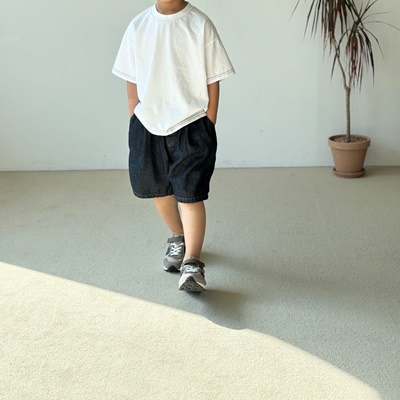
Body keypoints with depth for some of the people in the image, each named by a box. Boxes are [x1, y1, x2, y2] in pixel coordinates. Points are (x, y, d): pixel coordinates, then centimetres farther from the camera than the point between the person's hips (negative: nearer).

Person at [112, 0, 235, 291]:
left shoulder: (200, 25, -6)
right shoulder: (138, 26, 2)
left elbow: (213, 81, -3)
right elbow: (132, 82, 7)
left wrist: (209, 128, -4)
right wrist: (134, 123, 6)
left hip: (191, 125, -4)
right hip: (148, 124, 4)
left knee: (191, 194, -9)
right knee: (158, 190, 16)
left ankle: (192, 264, -5)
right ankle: (178, 239, 40)